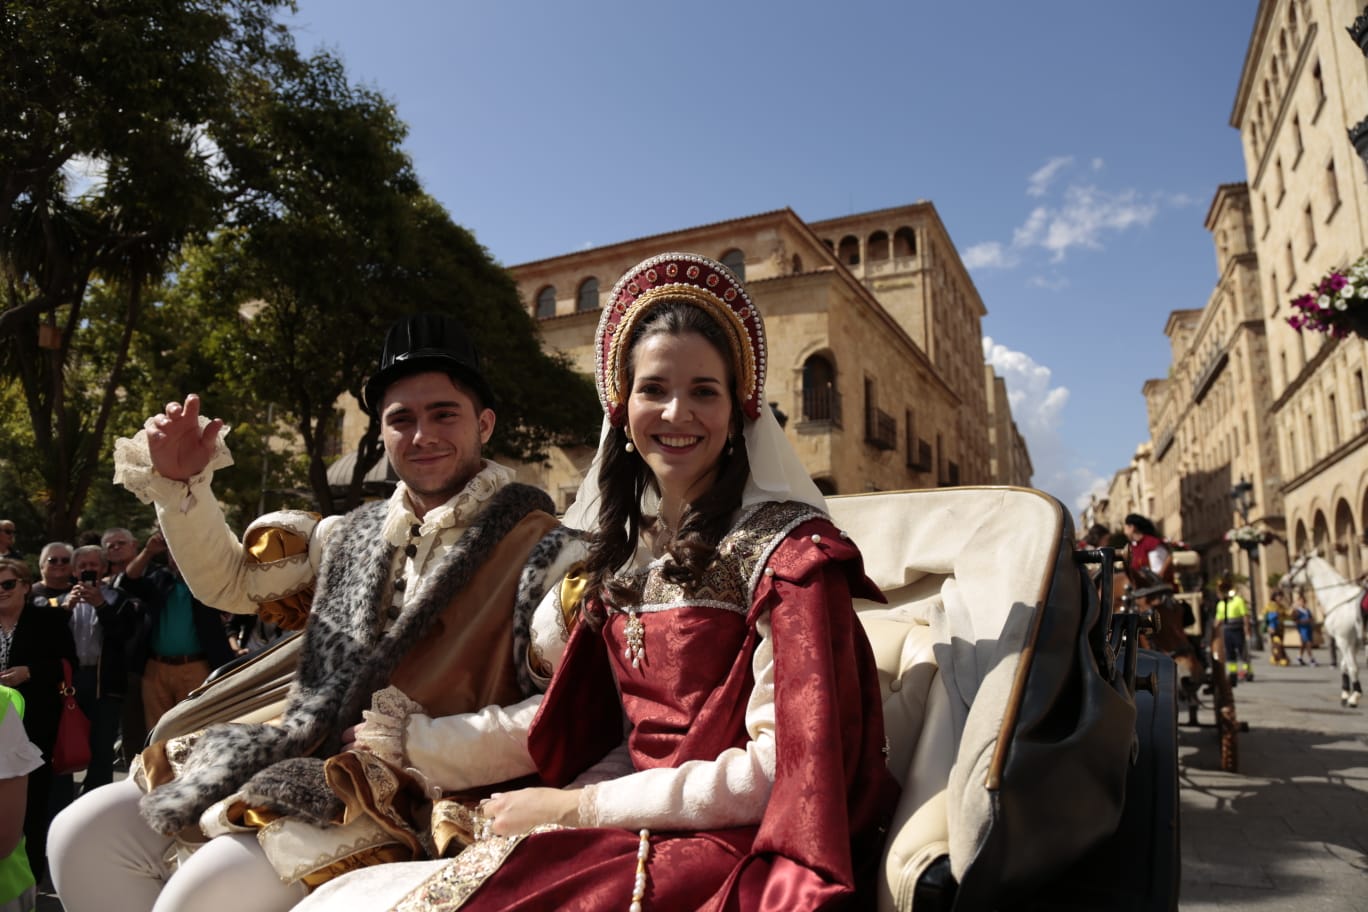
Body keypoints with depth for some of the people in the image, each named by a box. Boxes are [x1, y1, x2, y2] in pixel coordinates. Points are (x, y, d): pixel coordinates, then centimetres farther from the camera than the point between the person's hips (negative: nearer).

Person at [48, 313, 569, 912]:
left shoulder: (534, 543, -9)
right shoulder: (354, 535, 11)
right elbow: (227, 581, 22)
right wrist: (180, 482, 7)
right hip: (308, 763, 7)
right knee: (84, 833, 3)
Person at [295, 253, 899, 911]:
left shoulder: (789, 549, -13)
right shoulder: (627, 543, 8)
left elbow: (782, 765, -16)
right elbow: (585, 719, 12)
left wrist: (576, 807, -14)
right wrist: (418, 743, 3)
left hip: (732, 848, -6)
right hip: (636, 828, 6)